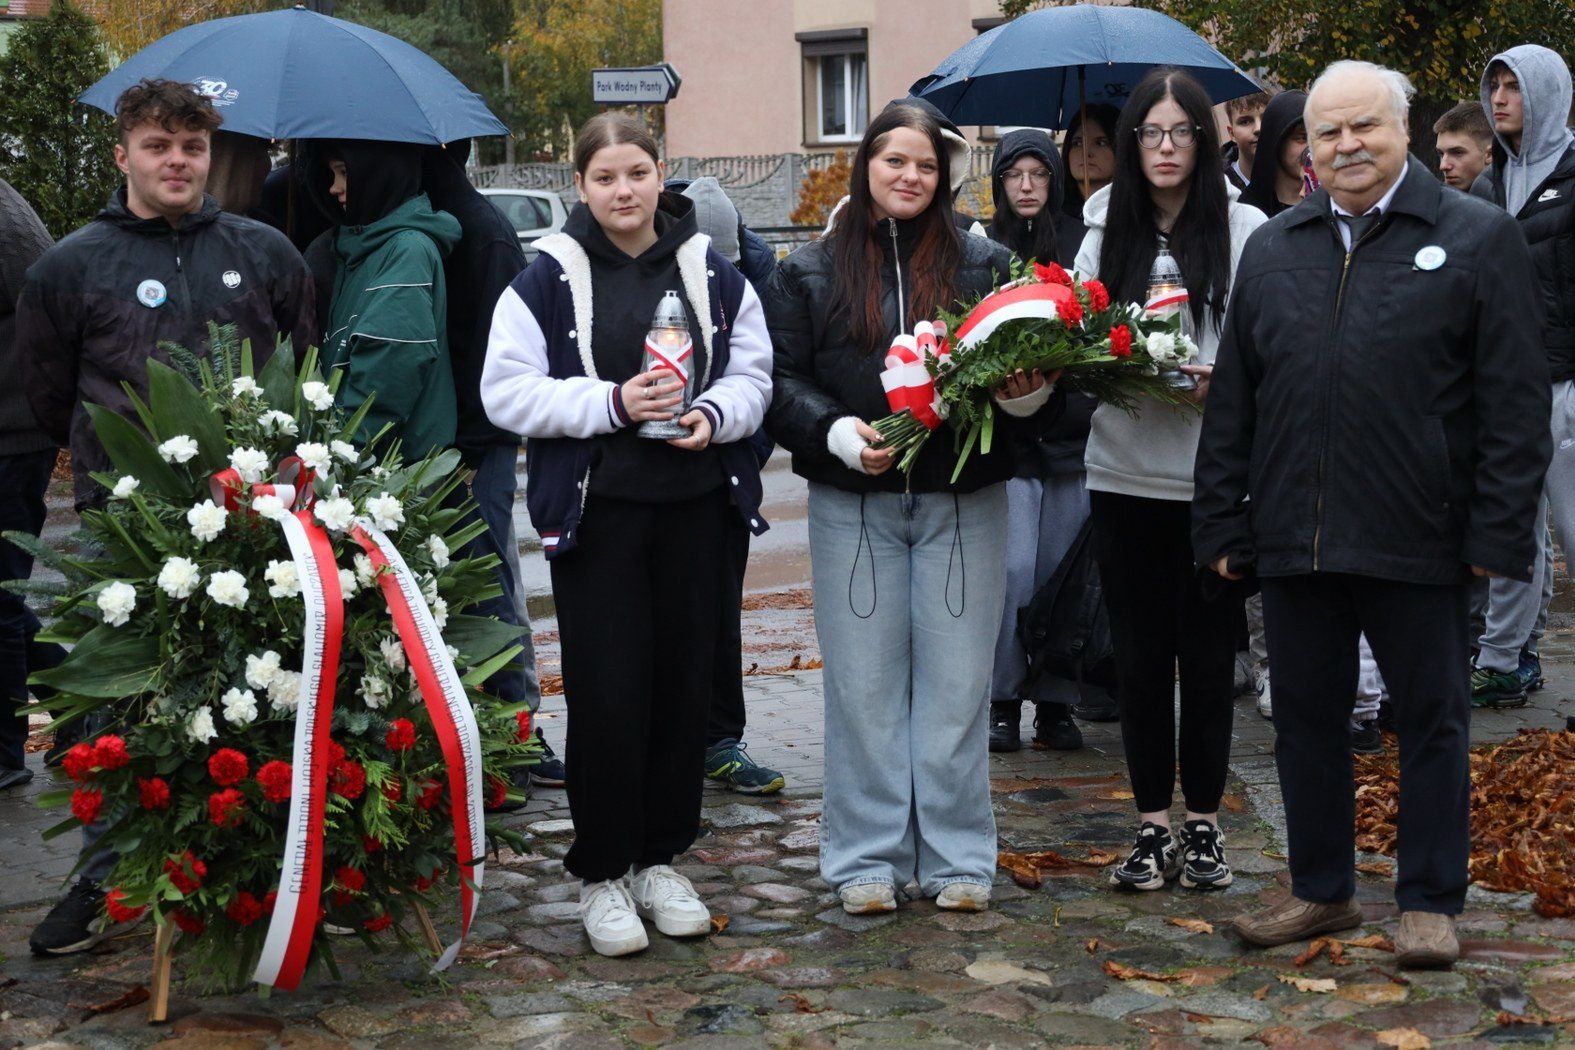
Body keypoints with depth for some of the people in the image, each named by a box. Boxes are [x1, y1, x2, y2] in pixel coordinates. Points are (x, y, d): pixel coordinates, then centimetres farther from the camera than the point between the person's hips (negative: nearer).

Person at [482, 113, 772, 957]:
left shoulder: (712, 275, 8)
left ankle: (661, 860, 23)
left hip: (696, 505, 4)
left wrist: (714, 415, -10)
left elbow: (752, 375, 12)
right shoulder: (548, 279, -2)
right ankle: (601, 874, 11)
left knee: (684, 684, 8)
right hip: (594, 508, -3)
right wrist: (610, 404, -16)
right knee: (606, 692, -3)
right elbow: (507, 392, -6)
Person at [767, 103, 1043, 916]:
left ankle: (957, 858, 15)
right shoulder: (810, 272, 7)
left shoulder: (984, 264, 9)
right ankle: (866, 858, 14)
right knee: (864, 684, 4)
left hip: (963, 502, 1)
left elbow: (1022, 361, 10)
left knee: (956, 683, 5)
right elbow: (782, 381, 2)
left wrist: (1027, 390, -13)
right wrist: (838, 433, -15)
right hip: (853, 505, 0)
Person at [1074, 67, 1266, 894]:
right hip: (1124, 472, 3)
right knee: (1139, 656, 8)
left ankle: (1203, 824, 20)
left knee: (1208, 654, 7)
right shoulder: (1106, 230, 8)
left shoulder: (1244, 230, -3)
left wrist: (1222, 381, -21)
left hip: (1213, 476, -3)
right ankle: (1153, 827, 19)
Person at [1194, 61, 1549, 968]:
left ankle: (1430, 903, 19)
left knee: (1433, 721, 7)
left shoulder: (1478, 238, 0)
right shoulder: (1273, 248, 12)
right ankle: (1323, 891, 26)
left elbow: (1517, 400, -4)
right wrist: (1224, 523, 7)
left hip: (1419, 544, -4)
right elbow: (1233, 401, 13)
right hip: (1293, 541, 4)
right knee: (1307, 720, 12)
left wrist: (1499, 532, -10)